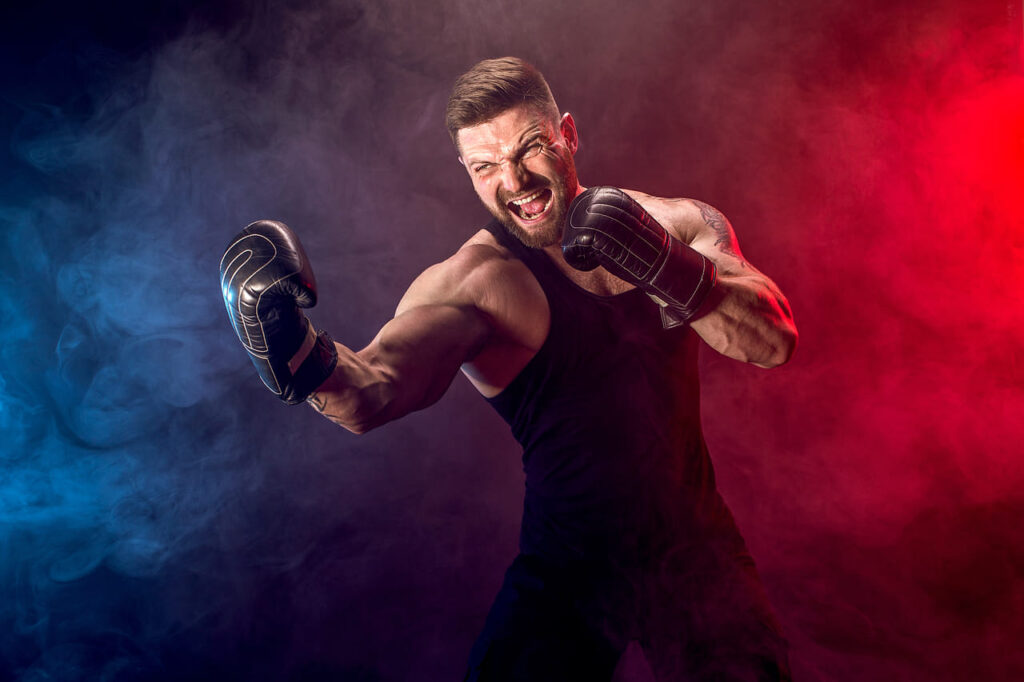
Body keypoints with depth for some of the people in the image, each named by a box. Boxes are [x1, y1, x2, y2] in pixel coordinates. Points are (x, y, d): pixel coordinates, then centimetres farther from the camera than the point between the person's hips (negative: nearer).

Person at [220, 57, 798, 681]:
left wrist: (674, 275, -29)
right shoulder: (473, 282, -13)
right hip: (569, 576, -2)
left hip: (697, 555, 3)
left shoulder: (680, 226, -2)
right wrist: (307, 360, -52)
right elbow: (376, 389, -29)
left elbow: (775, 342, -11)